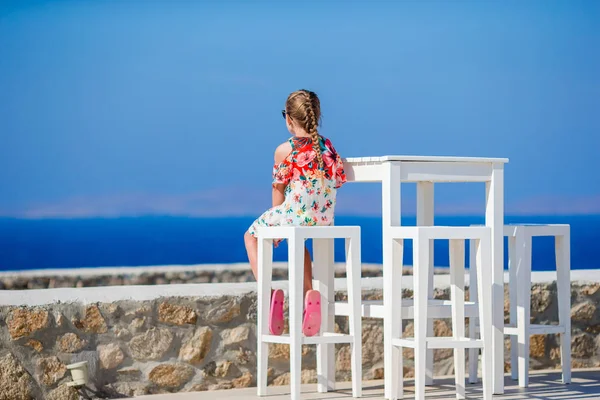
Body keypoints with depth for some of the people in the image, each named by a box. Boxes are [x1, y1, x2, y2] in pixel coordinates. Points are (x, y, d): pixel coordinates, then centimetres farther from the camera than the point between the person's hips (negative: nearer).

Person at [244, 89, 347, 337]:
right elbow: (338, 180, 11)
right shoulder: (328, 146, 6)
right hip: (323, 221, 6)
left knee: (251, 235, 21)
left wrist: (276, 224, 14)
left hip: (294, 215, -5)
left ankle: (269, 291, 4)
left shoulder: (285, 149, -7)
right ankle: (309, 293, 22)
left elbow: (278, 191, -1)